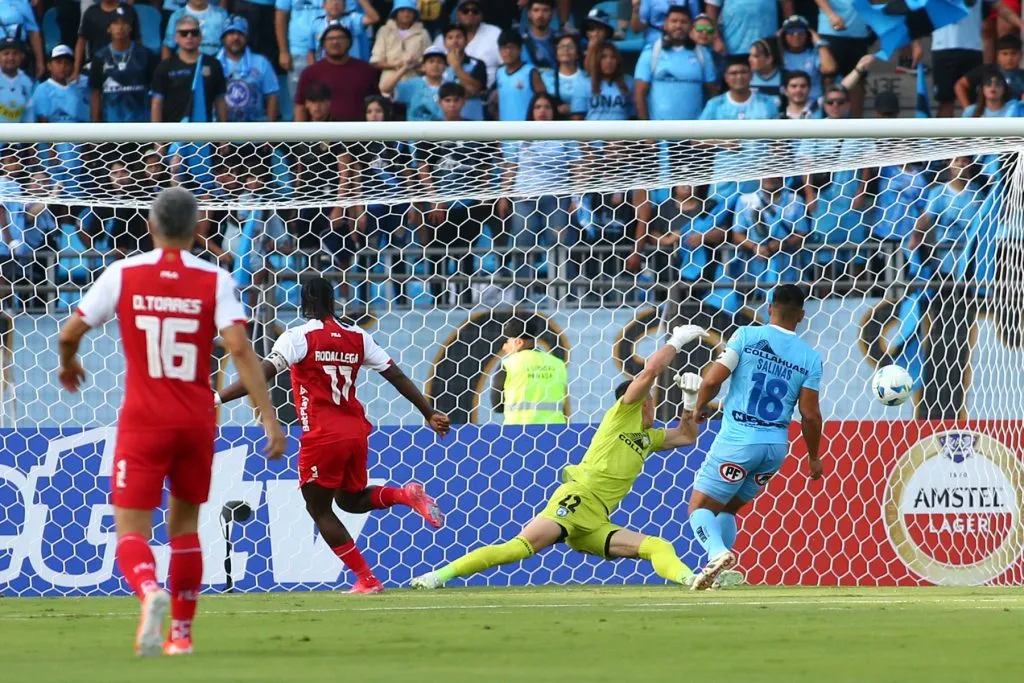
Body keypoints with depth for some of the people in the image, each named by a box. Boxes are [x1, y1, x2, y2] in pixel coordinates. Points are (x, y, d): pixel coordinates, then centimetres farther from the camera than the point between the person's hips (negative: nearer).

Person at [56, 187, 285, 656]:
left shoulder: (122, 274, -2)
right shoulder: (215, 281, -4)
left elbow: (70, 333, 3)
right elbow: (239, 349, -14)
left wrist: (68, 365, 26)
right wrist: (270, 419, -15)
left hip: (143, 422, -2)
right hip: (196, 421, 2)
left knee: (132, 530, -4)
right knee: (184, 523, 20)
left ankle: (150, 591, -36)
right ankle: (181, 632, 23)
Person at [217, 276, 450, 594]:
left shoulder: (298, 337, -7)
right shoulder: (357, 337, 10)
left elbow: (262, 374, -18)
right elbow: (397, 376, 12)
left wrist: (217, 399, -21)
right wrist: (430, 414, 20)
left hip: (323, 436, -6)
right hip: (356, 431, 6)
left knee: (319, 508, 7)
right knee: (350, 500, 26)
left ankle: (367, 580, 1)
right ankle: (406, 495, -2)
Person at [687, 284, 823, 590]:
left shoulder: (747, 336, -4)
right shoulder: (810, 357, 2)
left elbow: (712, 379, -10)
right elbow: (810, 415, 1)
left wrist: (699, 407, 11)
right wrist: (814, 457, 14)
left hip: (737, 441, -4)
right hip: (776, 446, 4)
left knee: (700, 507, 2)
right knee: (727, 508, 21)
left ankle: (717, 552, -27)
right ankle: (719, 575, 7)